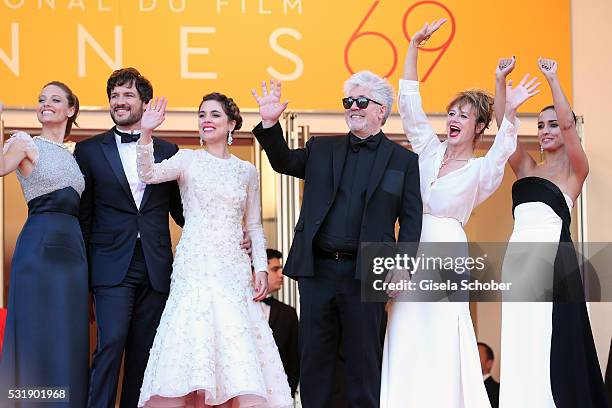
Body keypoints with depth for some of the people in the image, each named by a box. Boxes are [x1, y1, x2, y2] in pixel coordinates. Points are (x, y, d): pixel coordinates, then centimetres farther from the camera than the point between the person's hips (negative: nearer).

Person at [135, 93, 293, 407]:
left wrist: (261, 268, 5)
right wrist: (146, 134, -25)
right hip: (194, 266, -2)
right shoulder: (187, 159, 7)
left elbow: (254, 225, 16)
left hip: (233, 269, 2)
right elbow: (148, 175, -11)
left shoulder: (247, 171, 13)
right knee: (193, 337, -13)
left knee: (238, 344, -7)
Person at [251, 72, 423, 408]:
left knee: (364, 363, 3)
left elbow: (411, 219, 0)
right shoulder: (322, 149, 15)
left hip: (364, 273, -3)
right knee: (314, 361, 8)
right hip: (317, 269, 3)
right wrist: (270, 124, -8)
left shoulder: (403, 160, 5)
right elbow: (284, 161, 9)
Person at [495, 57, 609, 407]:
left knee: (553, 340, -7)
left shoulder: (574, 170, 5)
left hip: (553, 255, -5)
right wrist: (501, 80, 0)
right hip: (519, 256, 5)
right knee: (521, 342, 3)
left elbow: (568, 123, -10)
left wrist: (552, 78, -11)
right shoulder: (527, 168, 18)